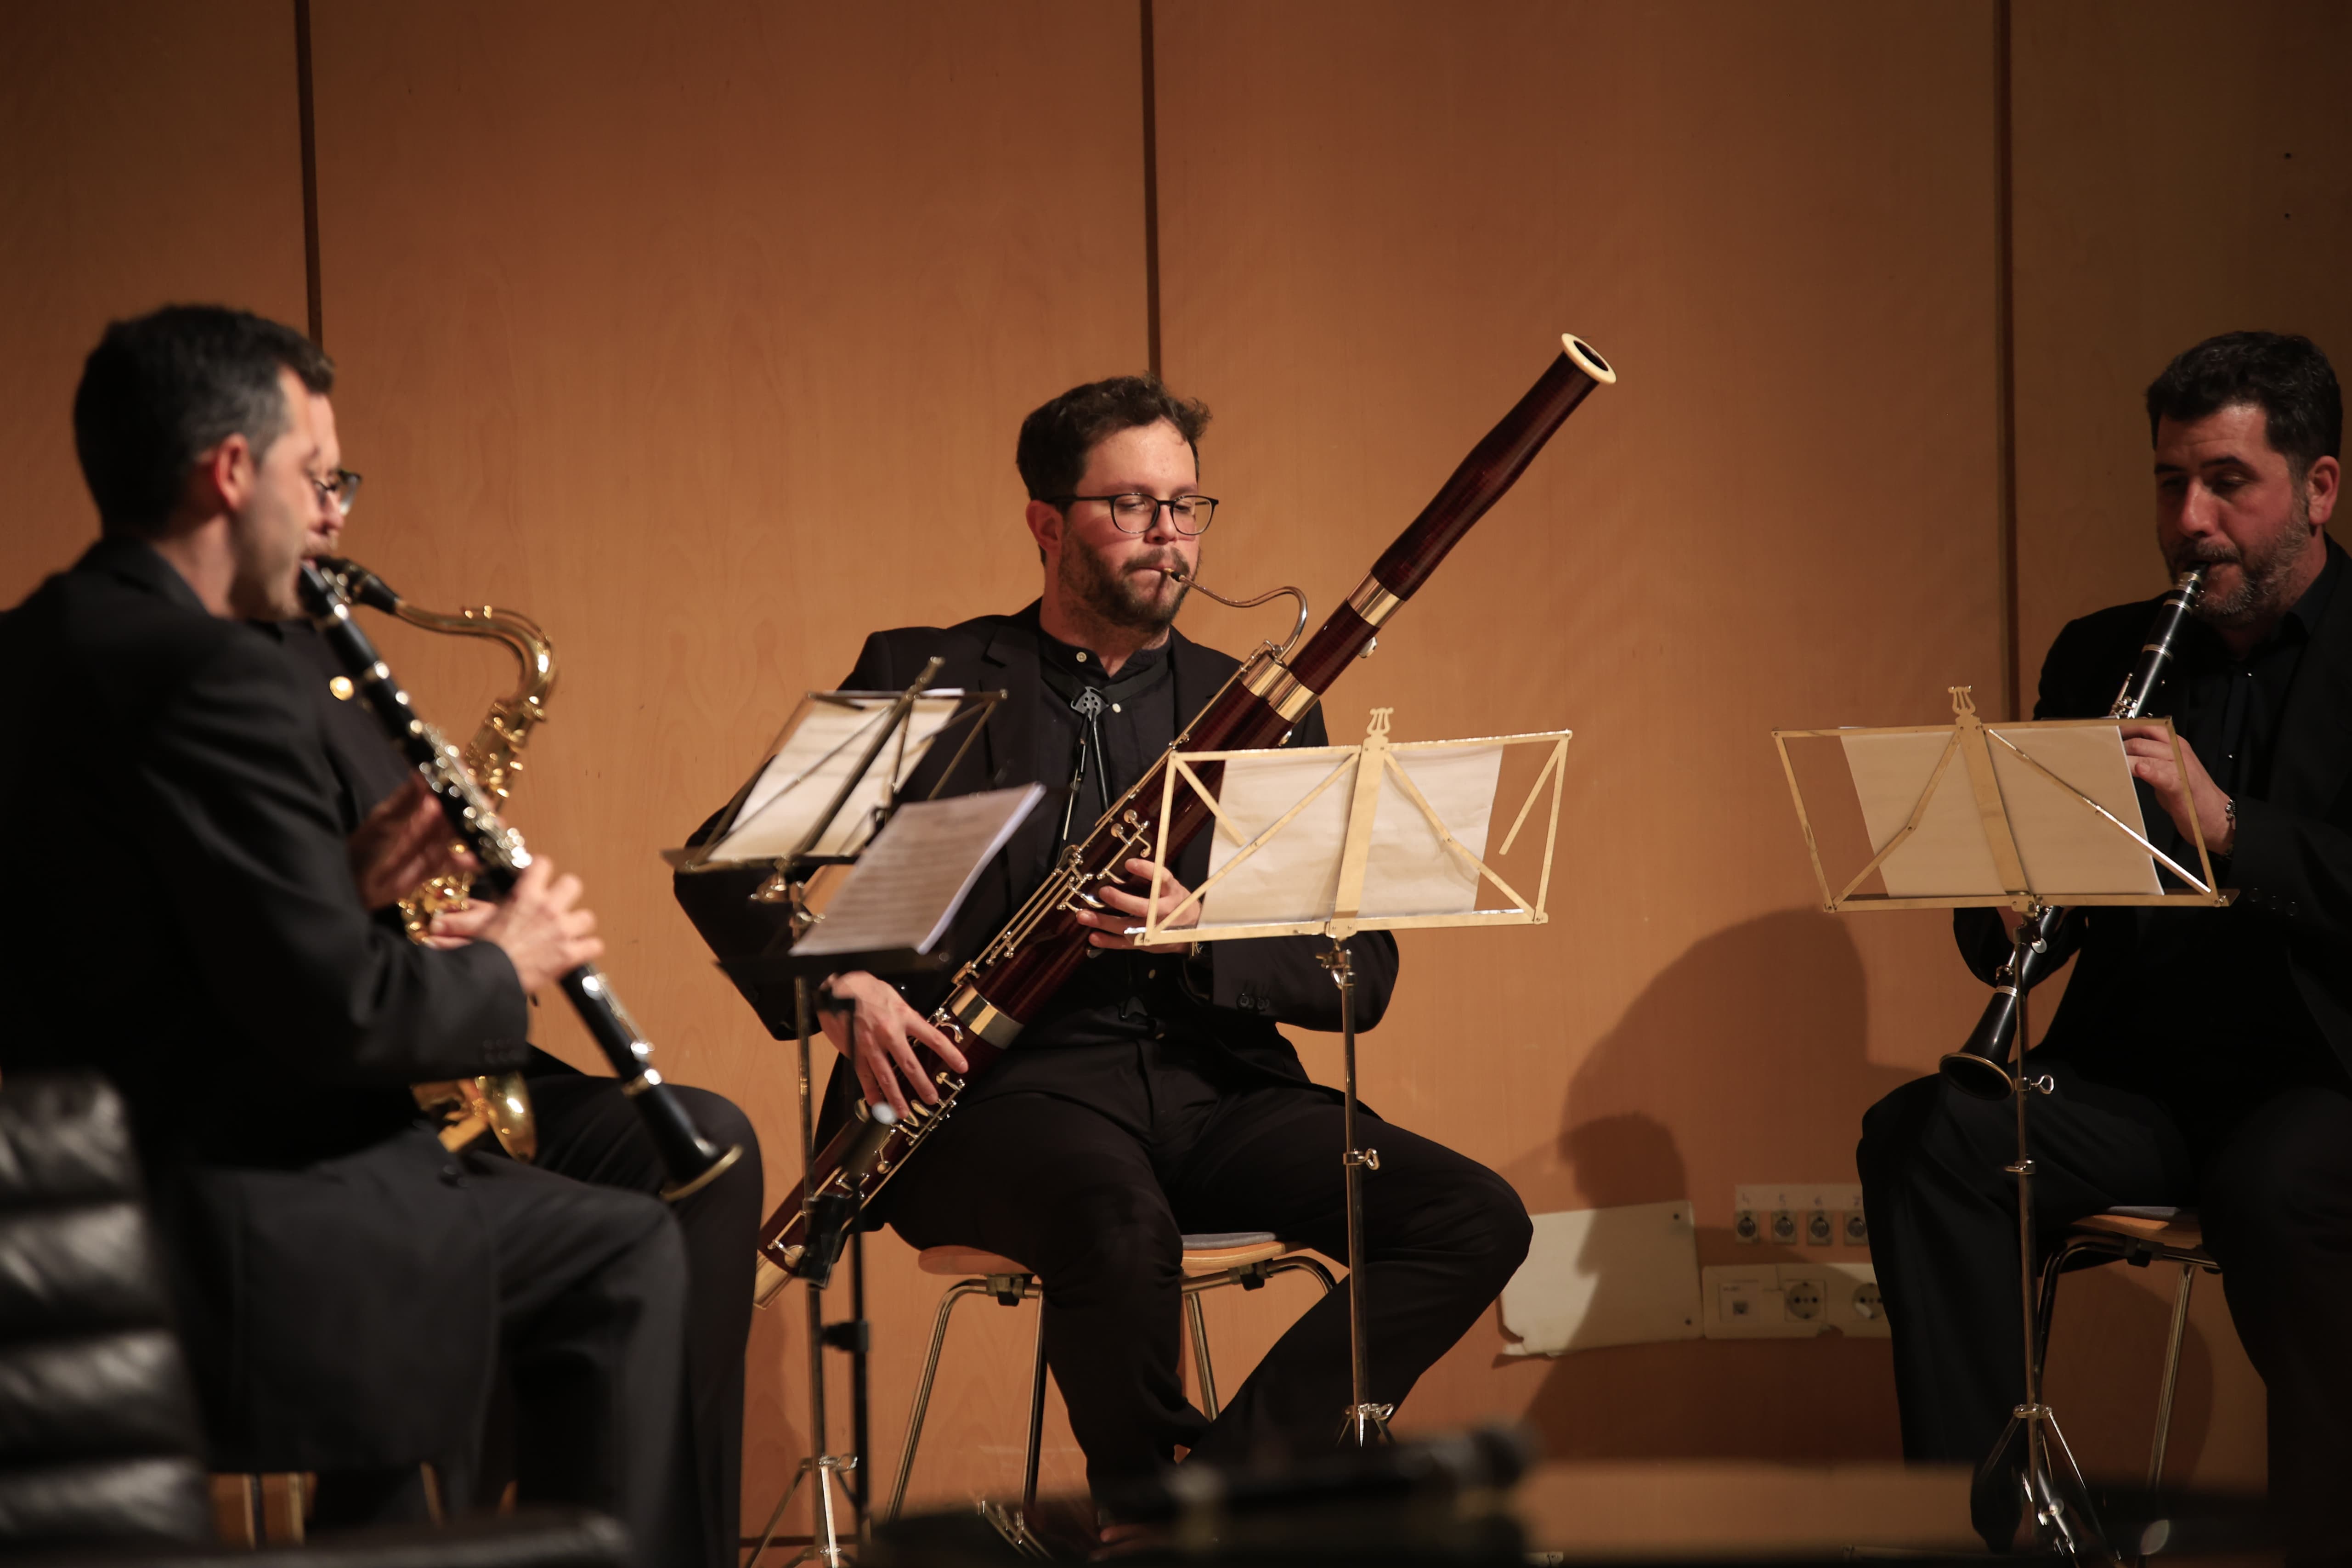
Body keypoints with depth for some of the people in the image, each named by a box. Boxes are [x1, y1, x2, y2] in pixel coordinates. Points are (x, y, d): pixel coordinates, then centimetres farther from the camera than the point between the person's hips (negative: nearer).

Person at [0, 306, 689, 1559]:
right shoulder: (212, 677, -19)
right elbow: (332, 1012, -21)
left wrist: (347, 880, 11)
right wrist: (503, 967, -3)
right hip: (222, 1241, -10)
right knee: (623, 1255, 2)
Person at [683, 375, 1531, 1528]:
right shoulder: (923, 679, 7)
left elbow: (1360, 977, 7)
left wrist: (1201, 935, -13)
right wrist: (842, 990, -14)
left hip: (1211, 1087, 4)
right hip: (998, 1092, -4)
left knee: (1477, 1220, -19)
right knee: (1120, 1219, -39)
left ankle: (1230, 1474, -17)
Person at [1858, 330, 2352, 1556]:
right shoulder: (2101, 656, 13)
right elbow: (1999, 936, 11)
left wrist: (2227, 825, -29)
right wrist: (2011, 916, -13)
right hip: (2142, 1073, 5)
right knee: (1922, 1136, -22)